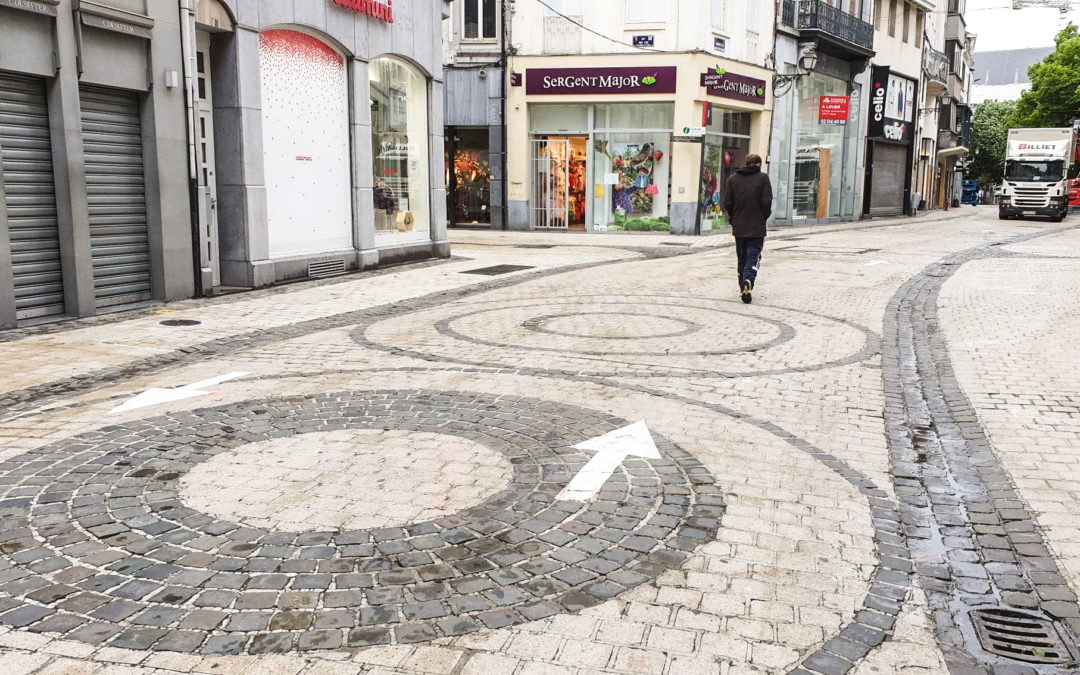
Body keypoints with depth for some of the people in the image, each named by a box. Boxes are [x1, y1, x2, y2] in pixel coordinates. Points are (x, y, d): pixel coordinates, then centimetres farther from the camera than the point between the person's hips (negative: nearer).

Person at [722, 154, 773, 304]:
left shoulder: (733, 178, 5)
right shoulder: (763, 178, -3)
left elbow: (727, 203, 1)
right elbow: (767, 201, -9)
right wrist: (765, 217, 7)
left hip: (738, 226, 3)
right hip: (757, 227, -3)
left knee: (742, 258, 14)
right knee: (753, 257, -1)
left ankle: (743, 286, 17)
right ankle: (748, 281, -25)